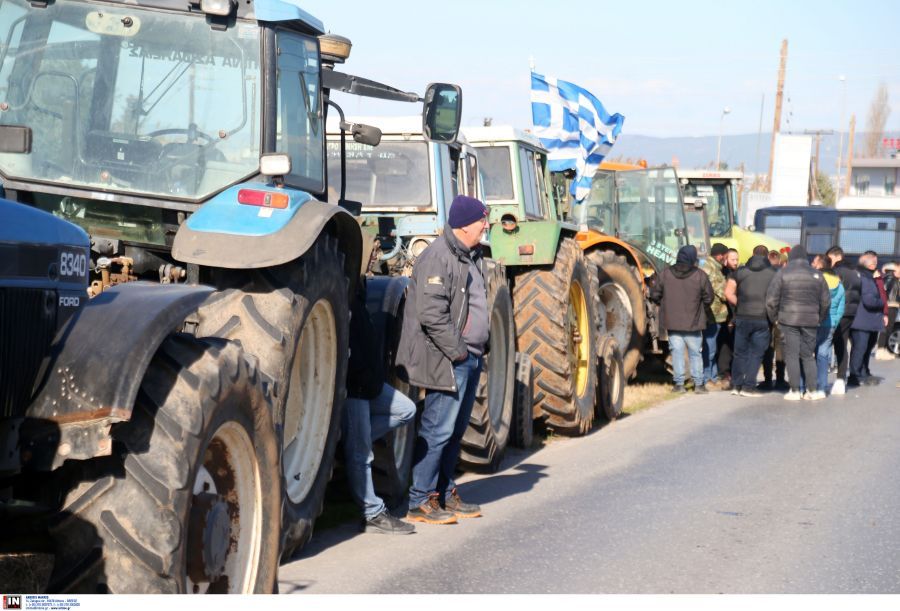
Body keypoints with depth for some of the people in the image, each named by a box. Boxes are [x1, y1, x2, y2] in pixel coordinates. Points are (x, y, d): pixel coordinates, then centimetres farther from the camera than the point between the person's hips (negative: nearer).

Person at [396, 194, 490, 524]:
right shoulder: (438, 258, -16)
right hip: (447, 361, -10)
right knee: (438, 430, -8)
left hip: (469, 358, 10)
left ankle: (444, 493, 25)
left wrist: (476, 349, 15)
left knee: (455, 430, 16)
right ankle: (420, 502, -2)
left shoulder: (469, 256, 17)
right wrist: (457, 351, -18)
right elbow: (432, 315, -23)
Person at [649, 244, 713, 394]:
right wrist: (701, 310, 17)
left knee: (677, 351, 5)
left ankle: (679, 383, 3)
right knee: (695, 353, 10)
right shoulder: (700, 275, -8)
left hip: (672, 321, 1)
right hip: (693, 322, -1)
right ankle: (698, 383, 12)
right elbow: (708, 297, -3)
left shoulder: (666, 273, -4)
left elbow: (655, 295, 1)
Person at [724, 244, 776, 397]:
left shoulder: (740, 271, 6)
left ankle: (736, 385, 11)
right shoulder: (773, 273, 2)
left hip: (742, 317, 2)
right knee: (756, 354, 4)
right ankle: (748, 387, 0)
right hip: (763, 319, -2)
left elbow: (728, 293, -2)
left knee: (740, 352, 11)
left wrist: (739, 305, 9)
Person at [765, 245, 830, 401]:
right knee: (808, 355, 10)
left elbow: (771, 299, -6)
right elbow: (825, 300, 8)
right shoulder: (816, 274, 5)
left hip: (788, 319, -2)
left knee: (792, 354, 3)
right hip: (810, 320, 2)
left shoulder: (783, 273, -3)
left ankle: (795, 391, 0)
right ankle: (812, 390, 5)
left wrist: (774, 317, 6)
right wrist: (819, 318, 18)